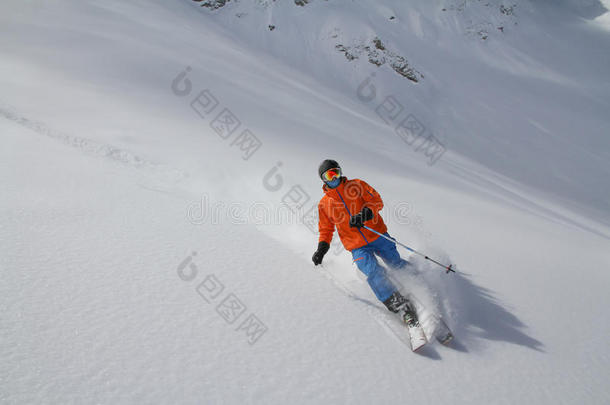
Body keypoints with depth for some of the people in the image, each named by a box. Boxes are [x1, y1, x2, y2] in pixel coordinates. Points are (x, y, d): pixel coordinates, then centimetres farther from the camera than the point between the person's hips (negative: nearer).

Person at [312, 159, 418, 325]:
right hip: (358, 247, 0)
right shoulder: (324, 204, 10)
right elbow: (326, 229, 17)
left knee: (397, 264, 0)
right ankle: (402, 308, -19)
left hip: (377, 235, 1)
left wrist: (363, 215, -22)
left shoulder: (357, 185, 6)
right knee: (374, 272, -21)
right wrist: (322, 247, 0)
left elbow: (376, 201, -3)